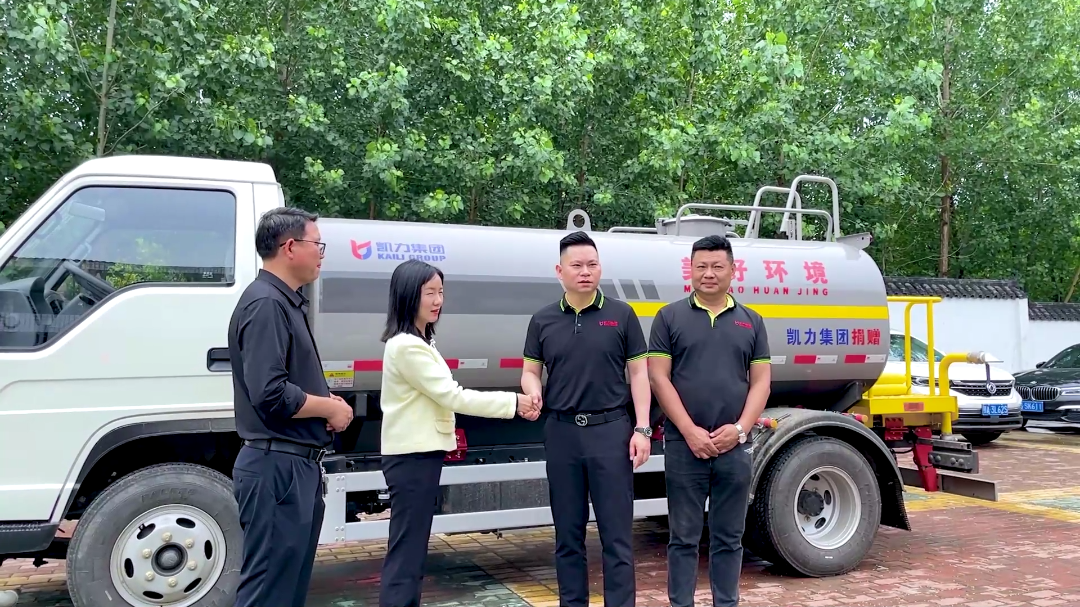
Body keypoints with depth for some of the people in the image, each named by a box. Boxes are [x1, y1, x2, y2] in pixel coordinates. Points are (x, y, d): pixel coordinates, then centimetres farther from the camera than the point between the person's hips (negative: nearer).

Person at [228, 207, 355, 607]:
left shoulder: (286, 302, 15)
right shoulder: (266, 304, -17)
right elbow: (271, 395, -26)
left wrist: (325, 403, 4)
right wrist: (329, 407, -12)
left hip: (296, 465, 10)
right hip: (277, 467, -10)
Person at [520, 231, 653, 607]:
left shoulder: (621, 315, 2)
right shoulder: (543, 321, 7)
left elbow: (638, 373, 2)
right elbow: (531, 371, 10)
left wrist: (642, 428, -6)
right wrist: (532, 391, -14)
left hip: (611, 429, -2)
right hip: (562, 432, 2)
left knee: (616, 533, 2)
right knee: (567, 534, 10)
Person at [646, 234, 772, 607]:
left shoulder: (751, 322, 10)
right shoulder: (670, 317, 2)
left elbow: (760, 382, 6)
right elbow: (658, 379, -4)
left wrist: (740, 429, -8)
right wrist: (690, 431, -11)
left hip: (735, 447, 2)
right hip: (684, 445, -2)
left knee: (729, 538, 10)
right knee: (684, 536, 5)